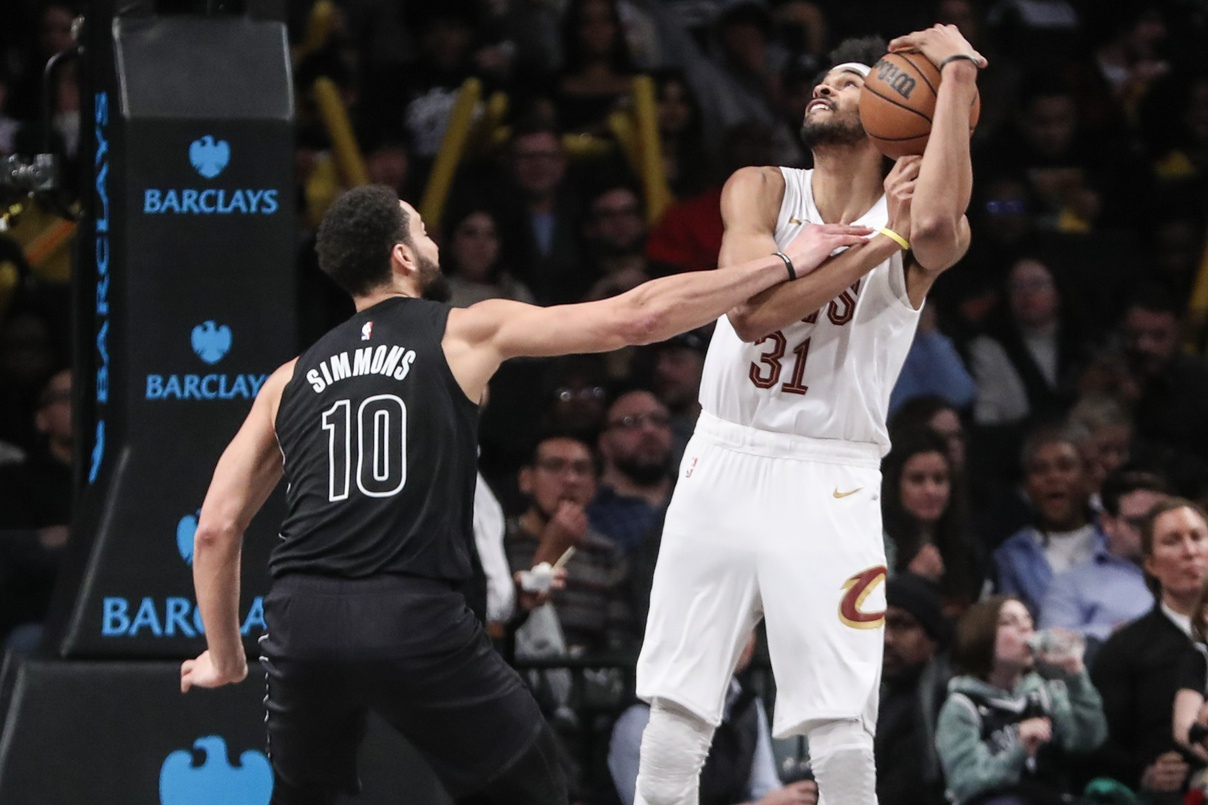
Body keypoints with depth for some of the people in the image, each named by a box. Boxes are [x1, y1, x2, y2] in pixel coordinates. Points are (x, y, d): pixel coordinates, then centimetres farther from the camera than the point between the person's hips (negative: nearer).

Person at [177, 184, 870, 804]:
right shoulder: (468, 333, 8)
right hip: (415, 620, -4)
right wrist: (785, 265, 12)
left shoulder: (291, 379, 18)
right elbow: (637, 318, 5)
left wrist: (223, 656, 27)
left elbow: (217, 528, 14)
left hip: (303, 621, 4)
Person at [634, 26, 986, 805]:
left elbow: (938, 227, -28)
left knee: (842, 739, -8)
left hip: (832, 485, -2)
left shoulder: (913, 231, -1)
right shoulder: (763, 188, 4)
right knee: (675, 717, 4)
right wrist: (881, 240, -15)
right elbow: (752, 310, -13)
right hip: (725, 464, 2)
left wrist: (959, 74, -21)